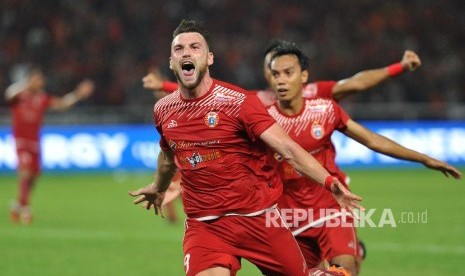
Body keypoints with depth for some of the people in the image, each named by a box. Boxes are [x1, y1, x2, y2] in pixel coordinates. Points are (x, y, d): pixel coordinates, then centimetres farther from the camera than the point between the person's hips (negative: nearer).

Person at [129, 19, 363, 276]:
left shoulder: (236, 101, -12)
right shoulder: (163, 110, 3)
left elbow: (287, 148, -19)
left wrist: (328, 181, -33)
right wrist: (158, 187, 44)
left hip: (257, 216, -2)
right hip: (203, 224, 2)